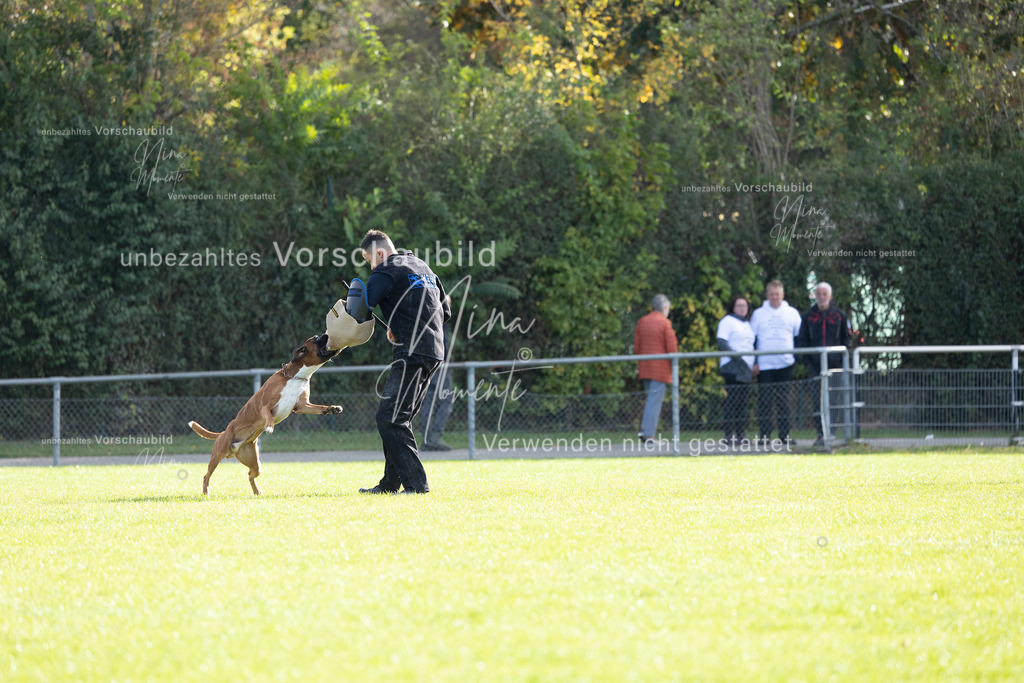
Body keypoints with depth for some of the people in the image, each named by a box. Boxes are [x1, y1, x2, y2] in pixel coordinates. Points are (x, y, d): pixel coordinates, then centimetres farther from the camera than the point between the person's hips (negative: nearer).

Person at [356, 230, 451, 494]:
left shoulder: (387, 271, -5)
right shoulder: (421, 267, 22)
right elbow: (446, 311, 28)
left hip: (413, 353, -10)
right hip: (434, 350, 10)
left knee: (390, 418, -12)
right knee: (399, 419, 16)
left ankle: (415, 484, -18)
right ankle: (390, 484, 19)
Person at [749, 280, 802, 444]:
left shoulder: (792, 313, 9)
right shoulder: (758, 314, 6)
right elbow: (751, 339, 7)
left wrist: (798, 357, 4)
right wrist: (753, 362, -2)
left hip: (786, 364, 1)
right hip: (764, 365, -1)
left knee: (785, 401, 1)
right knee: (765, 401, -3)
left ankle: (785, 434, 4)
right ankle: (765, 435, -1)